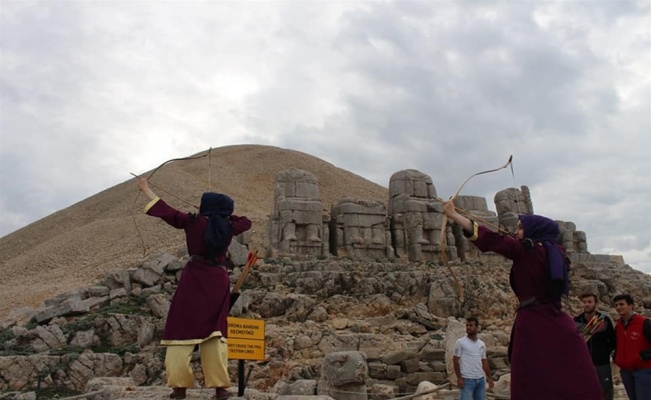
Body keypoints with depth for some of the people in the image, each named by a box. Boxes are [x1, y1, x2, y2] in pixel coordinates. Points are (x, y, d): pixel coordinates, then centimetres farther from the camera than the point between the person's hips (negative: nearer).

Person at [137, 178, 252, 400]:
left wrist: (146, 190, 15)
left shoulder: (194, 222, -5)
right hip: (218, 281, 3)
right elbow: (245, 222, 24)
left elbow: (167, 211, 4)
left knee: (182, 330, 5)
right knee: (214, 332, 9)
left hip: (193, 280, -3)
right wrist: (225, 214, 24)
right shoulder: (228, 227, 3)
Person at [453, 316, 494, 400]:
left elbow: (484, 362, 15)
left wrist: (489, 377, 10)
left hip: (480, 379, 6)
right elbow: (455, 360, -6)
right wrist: (459, 378, -12)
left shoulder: (482, 344, 10)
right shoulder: (460, 342, -6)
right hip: (467, 380, -5)